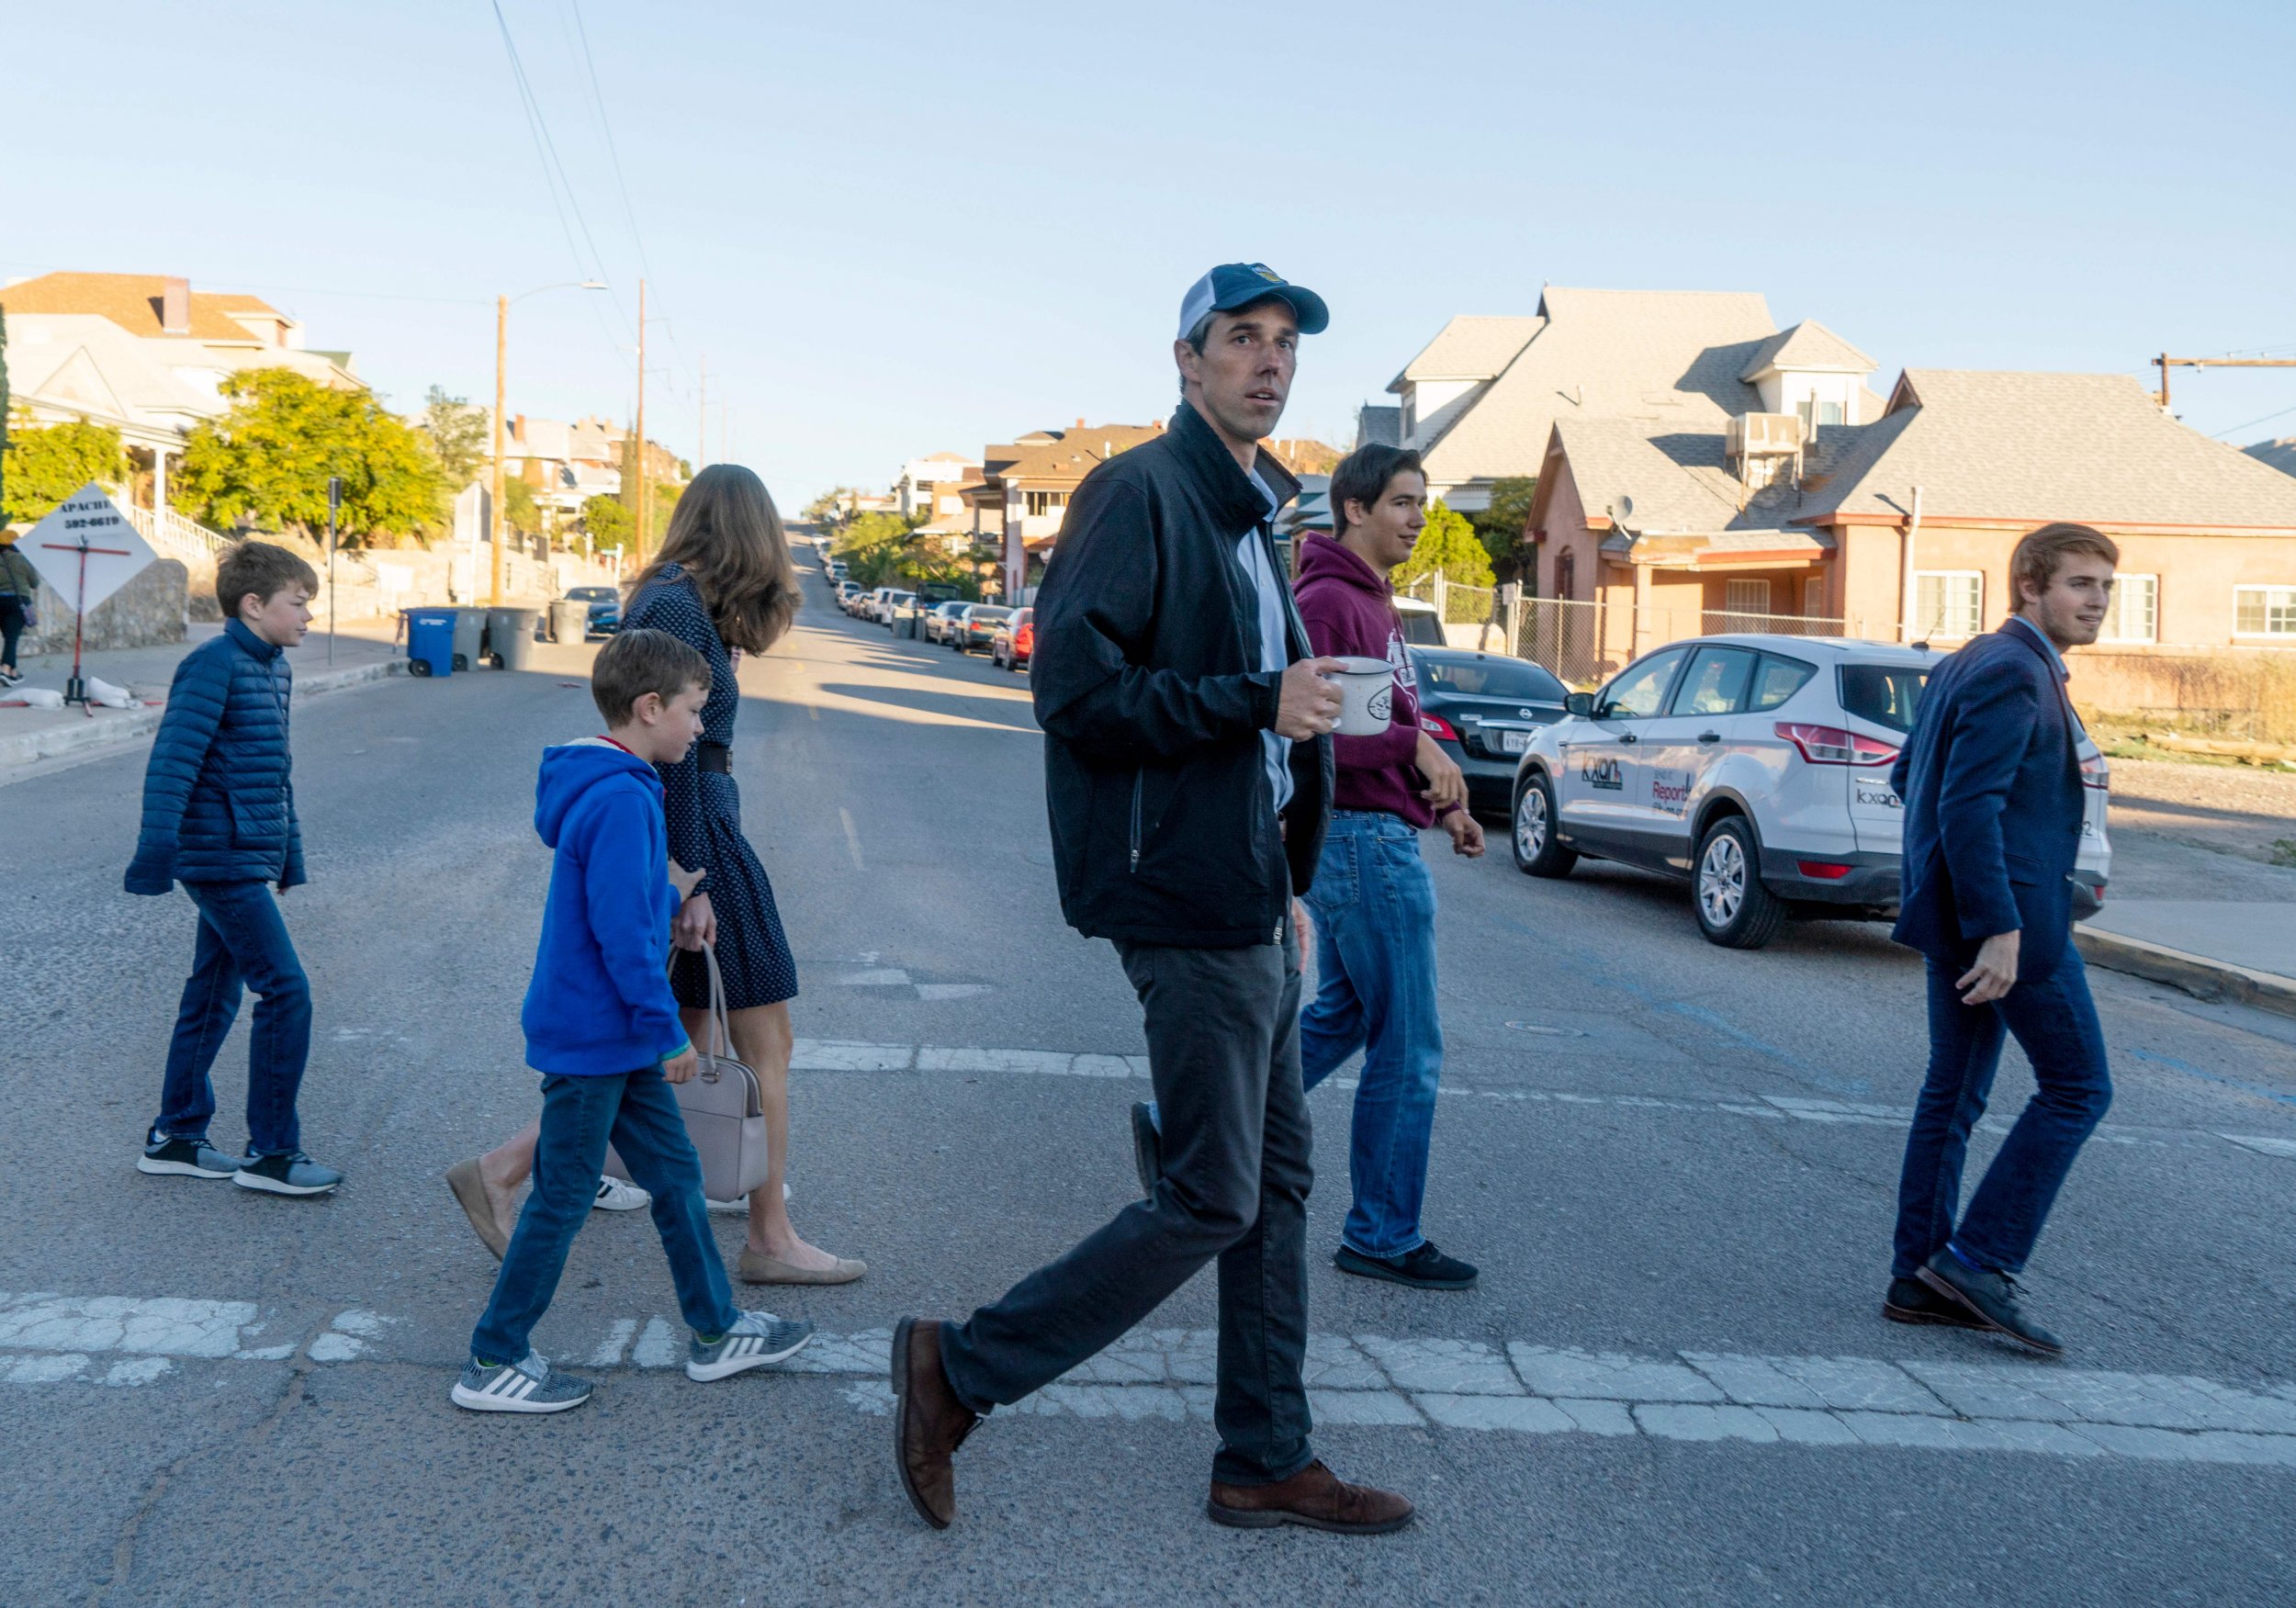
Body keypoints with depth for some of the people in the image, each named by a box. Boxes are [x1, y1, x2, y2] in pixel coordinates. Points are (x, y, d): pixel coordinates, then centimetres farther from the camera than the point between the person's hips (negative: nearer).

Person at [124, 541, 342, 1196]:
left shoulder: (275, 669, 13)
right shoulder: (215, 664, -15)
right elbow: (172, 761, -20)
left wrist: (290, 852, 24)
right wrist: (156, 853, -24)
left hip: (249, 858, 9)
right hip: (225, 859, -9)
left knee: (213, 996, 15)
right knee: (286, 994, -8)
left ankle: (174, 1137, 26)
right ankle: (271, 1153, 0)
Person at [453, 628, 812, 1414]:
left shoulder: (617, 788, 9)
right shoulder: (621, 801, -22)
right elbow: (622, 931, -25)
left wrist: (672, 899, 17)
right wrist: (668, 1031, -18)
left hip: (617, 1036, 10)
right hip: (593, 1035, -10)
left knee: (675, 1173, 16)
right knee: (563, 1196, 1)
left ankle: (717, 1331, 28)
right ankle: (493, 1364, 14)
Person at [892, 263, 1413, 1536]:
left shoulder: (1248, 515, 18)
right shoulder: (1141, 494, -12)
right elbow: (1075, 688, -20)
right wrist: (1257, 702, -21)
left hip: (1248, 904, 10)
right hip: (1189, 906, -10)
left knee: (1277, 1181, 13)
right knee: (1212, 1202, -5)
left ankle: (1265, 1463, 24)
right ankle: (958, 1371, 7)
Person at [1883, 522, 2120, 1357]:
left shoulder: (1971, 663, 15)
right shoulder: (2012, 673, -16)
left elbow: (1906, 774, 21)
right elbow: (1968, 807, -24)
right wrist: (1999, 928, -25)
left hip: (1959, 915, 10)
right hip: (2007, 916, -10)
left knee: (1954, 1093, 12)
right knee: (2077, 1088, 0)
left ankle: (1919, 1279, 18)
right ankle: (1979, 1258, 0)